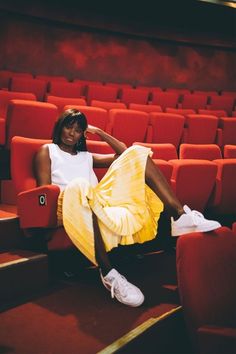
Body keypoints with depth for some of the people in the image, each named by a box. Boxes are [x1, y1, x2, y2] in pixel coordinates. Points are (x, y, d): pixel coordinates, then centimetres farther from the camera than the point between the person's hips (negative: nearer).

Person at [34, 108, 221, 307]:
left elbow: (123, 152, 33)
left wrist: (99, 132, 29)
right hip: (69, 207, -5)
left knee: (136, 153, -4)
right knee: (79, 186, -43)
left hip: (99, 201, 5)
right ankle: (108, 272, -42)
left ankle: (180, 216, -22)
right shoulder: (47, 151, 18)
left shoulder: (87, 156, 32)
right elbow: (44, 190, 3)